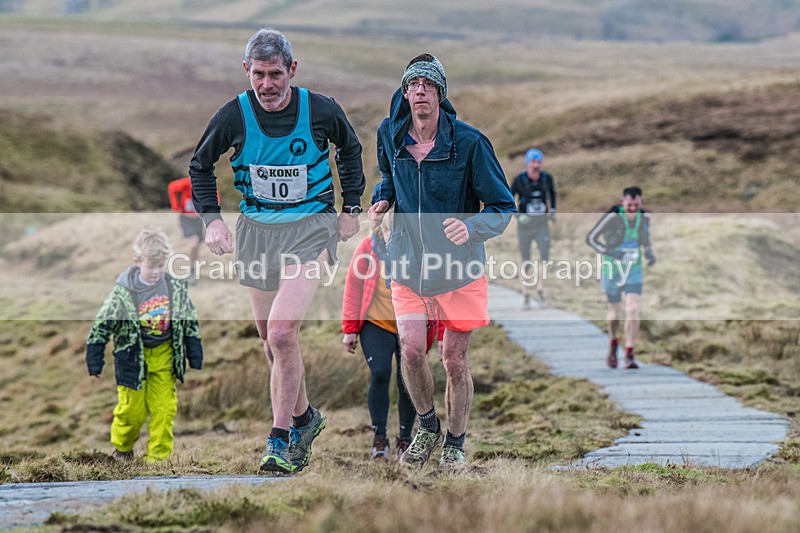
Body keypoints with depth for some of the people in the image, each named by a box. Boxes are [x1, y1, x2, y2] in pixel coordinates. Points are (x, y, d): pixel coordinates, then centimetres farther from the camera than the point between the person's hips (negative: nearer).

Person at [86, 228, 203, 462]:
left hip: (164, 357, 2)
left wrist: (195, 356, 8)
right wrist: (94, 362, -6)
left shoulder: (176, 287, -6)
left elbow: (190, 322, 6)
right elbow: (102, 325, -8)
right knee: (133, 409, 4)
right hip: (133, 358, -2)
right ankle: (122, 446, 30)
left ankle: (158, 455, 11)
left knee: (164, 408, 0)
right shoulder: (123, 292, -15)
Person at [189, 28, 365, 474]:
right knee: (272, 340, 9)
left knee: (281, 333, -18)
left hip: (311, 227, -3)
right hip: (257, 228, 3)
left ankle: (281, 439, -10)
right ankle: (304, 417, 33)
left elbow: (350, 149, 13)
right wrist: (212, 217, -2)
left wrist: (351, 207, 12)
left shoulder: (321, 111, -9)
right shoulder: (234, 115, -7)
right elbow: (201, 166, 10)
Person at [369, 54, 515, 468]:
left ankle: (455, 443, 24)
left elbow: (503, 208, -10)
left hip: (458, 264, -2)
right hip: (408, 263, 2)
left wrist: (471, 227, -30)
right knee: (411, 350, -11)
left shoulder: (468, 142, -15)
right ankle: (427, 427, 16)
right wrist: (382, 200, 1)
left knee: (455, 360, 3)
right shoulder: (390, 135, -2)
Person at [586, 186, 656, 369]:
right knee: (615, 312, 10)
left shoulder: (644, 217, -7)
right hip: (612, 271, -2)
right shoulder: (612, 217, -21)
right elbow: (591, 238, -14)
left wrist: (649, 253, -6)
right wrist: (610, 252, -28)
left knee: (632, 310, -14)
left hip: (634, 271, 2)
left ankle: (629, 355, -9)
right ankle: (613, 344, 41)